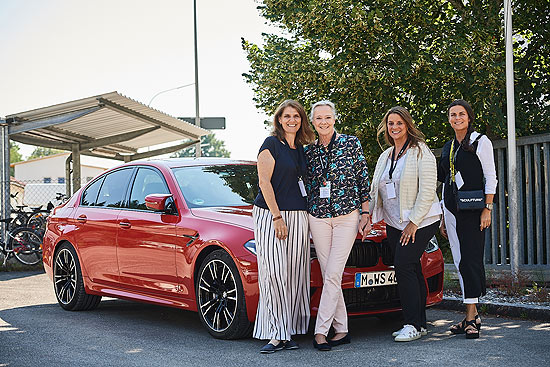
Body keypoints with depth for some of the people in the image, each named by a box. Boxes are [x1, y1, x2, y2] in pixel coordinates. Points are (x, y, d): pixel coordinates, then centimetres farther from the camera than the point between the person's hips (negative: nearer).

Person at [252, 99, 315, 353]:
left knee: (294, 274, 2)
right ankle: (276, 334, -5)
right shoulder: (271, 144, -4)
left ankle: (289, 332, 7)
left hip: (297, 216, 6)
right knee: (274, 272, -9)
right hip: (269, 214, -6)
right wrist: (277, 217, -14)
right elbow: (264, 182, -9)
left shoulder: (300, 149, 16)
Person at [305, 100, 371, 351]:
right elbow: (307, 187, 14)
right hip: (318, 217, 3)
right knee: (329, 276, 4)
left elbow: (363, 179, 2)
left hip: (347, 215, -3)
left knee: (333, 275, -10)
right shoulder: (309, 151, 8)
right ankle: (341, 329, 11)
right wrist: (305, 222, 11)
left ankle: (321, 330, -10)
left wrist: (365, 214, -2)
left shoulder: (351, 143, 0)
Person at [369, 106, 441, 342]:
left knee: (404, 267, -16)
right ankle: (420, 323, 12)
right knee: (411, 271, 6)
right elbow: (375, 191, 21)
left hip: (421, 222, -7)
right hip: (394, 223, 7)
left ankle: (413, 324, -11)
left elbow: (427, 190, -13)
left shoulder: (420, 152, -6)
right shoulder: (385, 156, 17)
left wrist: (413, 222, -17)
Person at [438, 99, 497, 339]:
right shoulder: (448, 147, 17)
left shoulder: (480, 142, -1)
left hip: (473, 209, -6)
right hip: (452, 210, 6)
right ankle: (471, 316, 9)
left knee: (470, 260, -11)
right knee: (459, 262, 4)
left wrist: (487, 209, -14)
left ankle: (471, 317, -9)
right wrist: (444, 218, 17)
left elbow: (490, 178, -5)